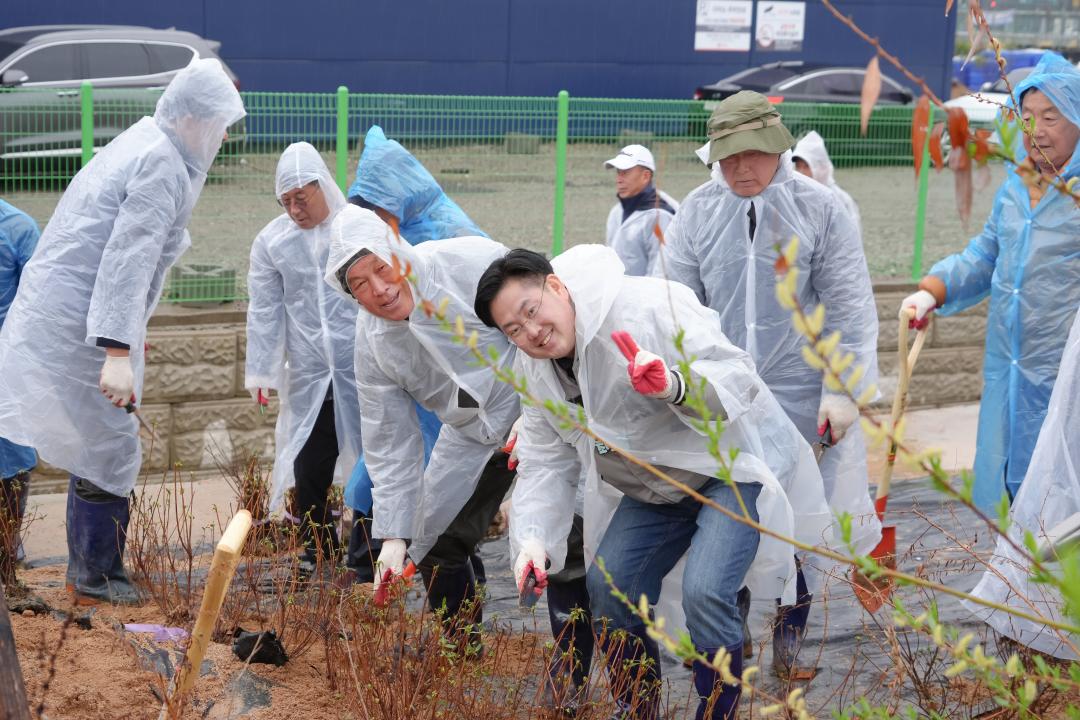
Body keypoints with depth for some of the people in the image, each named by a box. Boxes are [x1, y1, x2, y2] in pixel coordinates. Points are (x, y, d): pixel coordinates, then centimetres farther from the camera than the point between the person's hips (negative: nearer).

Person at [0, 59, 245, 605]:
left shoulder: (141, 144, 16)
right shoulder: (163, 164, -15)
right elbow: (129, 258, -25)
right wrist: (118, 352, -30)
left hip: (57, 311, 10)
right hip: (77, 326, -10)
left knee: (98, 445, 17)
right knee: (110, 450, -2)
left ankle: (85, 569, 27)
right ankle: (97, 578, 9)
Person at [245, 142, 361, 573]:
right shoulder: (271, 241, 4)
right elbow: (264, 311, 6)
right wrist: (261, 372, 1)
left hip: (364, 371, -2)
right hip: (308, 376, 2)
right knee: (309, 466, 4)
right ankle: (316, 550, 18)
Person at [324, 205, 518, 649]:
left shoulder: (474, 263, -27)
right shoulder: (371, 345, -11)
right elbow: (390, 446, -5)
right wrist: (393, 534, -9)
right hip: (471, 432, 5)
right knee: (435, 544, 9)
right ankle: (463, 657, 31)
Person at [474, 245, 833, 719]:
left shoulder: (647, 306, -28)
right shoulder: (533, 370, -3)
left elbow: (738, 375, -30)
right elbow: (546, 462, -3)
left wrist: (676, 386, -50)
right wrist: (532, 539, -20)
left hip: (736, 464, -8)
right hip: (659, 488, 8)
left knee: (705, 593, -24)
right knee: (608, 584, 1)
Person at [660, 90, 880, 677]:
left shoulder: (819, 210, -7)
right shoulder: (697, 213, 0)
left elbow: (848, 308, -6)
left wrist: (843, 390, -9)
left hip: (800, 396, -2)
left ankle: (792, 619, 30)